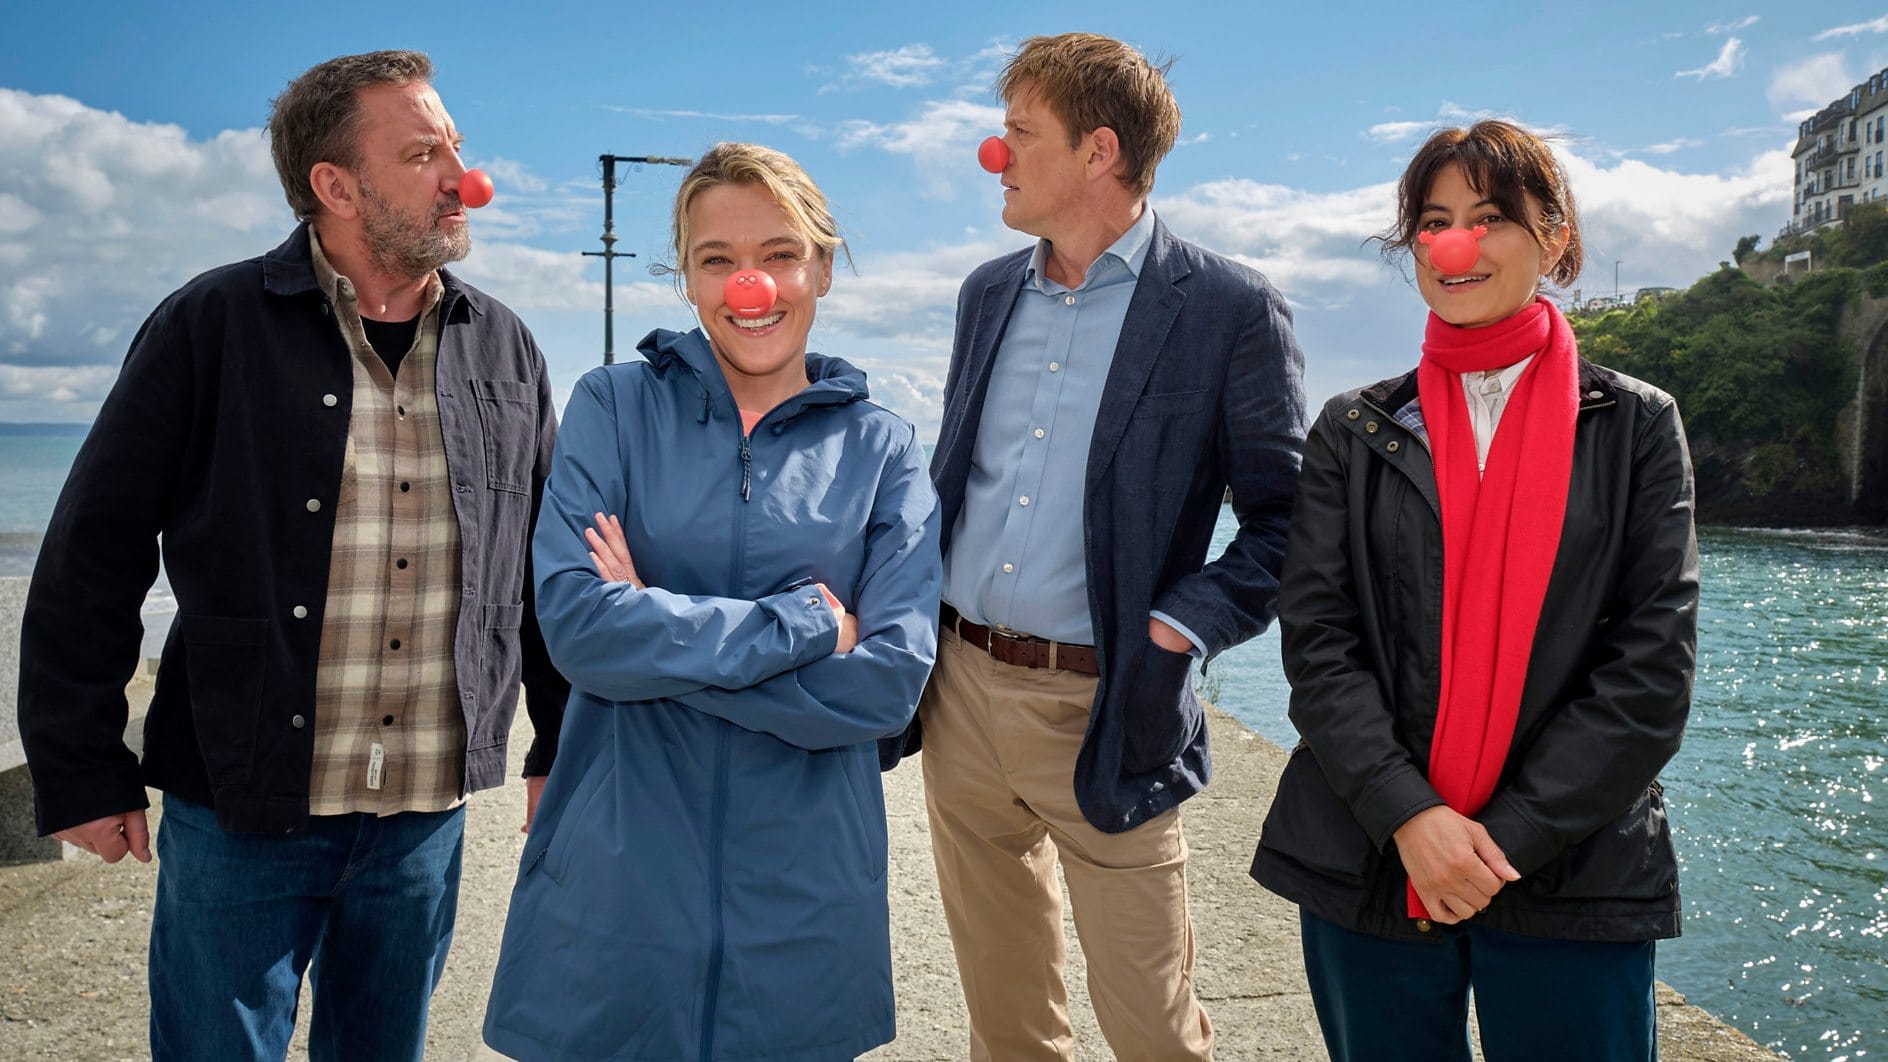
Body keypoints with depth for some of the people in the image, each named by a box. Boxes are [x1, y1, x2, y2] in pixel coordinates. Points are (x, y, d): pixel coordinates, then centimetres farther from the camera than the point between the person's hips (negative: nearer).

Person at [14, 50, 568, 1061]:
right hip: (241, 815, -3)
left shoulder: (503, 348, 6)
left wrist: (562, 750, 12)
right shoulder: (212, 328, -6)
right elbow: (93, 557, -4)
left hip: (428, 820, 3)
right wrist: (81, 773, -4)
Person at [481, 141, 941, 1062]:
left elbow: (890, 681, -10)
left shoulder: (881, 450, 1)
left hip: (803, 894, 1)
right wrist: (807, 625, -15)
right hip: (616, 876, -1)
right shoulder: (613, 407, -1)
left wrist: (655, 630, -14)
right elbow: (575, 624, -14)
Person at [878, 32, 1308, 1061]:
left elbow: (1284, 517, -6)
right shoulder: (988, 291, 10)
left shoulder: (1228, 310, -8)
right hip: (962, 692, 6)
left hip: (1102, 709, -5)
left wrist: (1180, 626, -18)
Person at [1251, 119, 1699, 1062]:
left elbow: (1653, 663, -4)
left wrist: (1510, 836, -11)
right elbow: (1316, 639, -2)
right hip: (1367, 869, 1)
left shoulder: (1635, 426, 3)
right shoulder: (1354, 434, 5)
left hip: (1574, 876, -1)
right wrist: (1409, 816, -15)